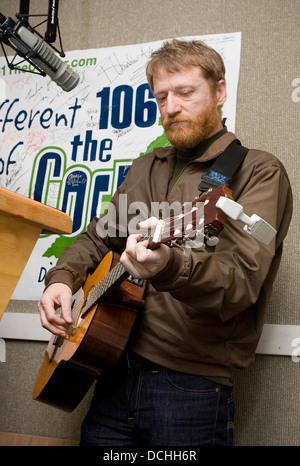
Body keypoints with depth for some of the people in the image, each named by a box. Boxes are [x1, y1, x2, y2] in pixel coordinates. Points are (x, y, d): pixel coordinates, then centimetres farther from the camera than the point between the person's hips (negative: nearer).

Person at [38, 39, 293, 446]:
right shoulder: (147, 168, 14)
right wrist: (63, 278, -1)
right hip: (114, 374, 6)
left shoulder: (258, 172, -7)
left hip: (192, 387, -5)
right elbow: (97, 237, 19)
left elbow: (240, 283, -20)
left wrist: (169, 267, -39)